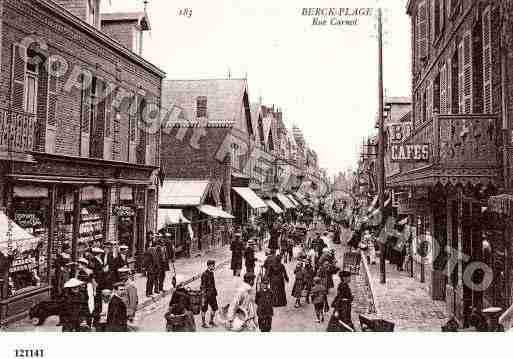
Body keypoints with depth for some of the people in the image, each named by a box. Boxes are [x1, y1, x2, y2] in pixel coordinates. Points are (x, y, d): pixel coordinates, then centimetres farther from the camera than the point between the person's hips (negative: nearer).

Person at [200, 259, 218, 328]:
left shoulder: (211, 273, 9)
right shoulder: (205, 274, -17)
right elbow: (203, 286, -18)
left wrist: (215, 292, 20)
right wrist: (204, 294, -20)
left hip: (212, 294, 8)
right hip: (206, 294, -8)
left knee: (214, 308, 11)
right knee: (204, 309, 3)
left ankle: (211, 321, 27)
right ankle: (203, 323, 14)